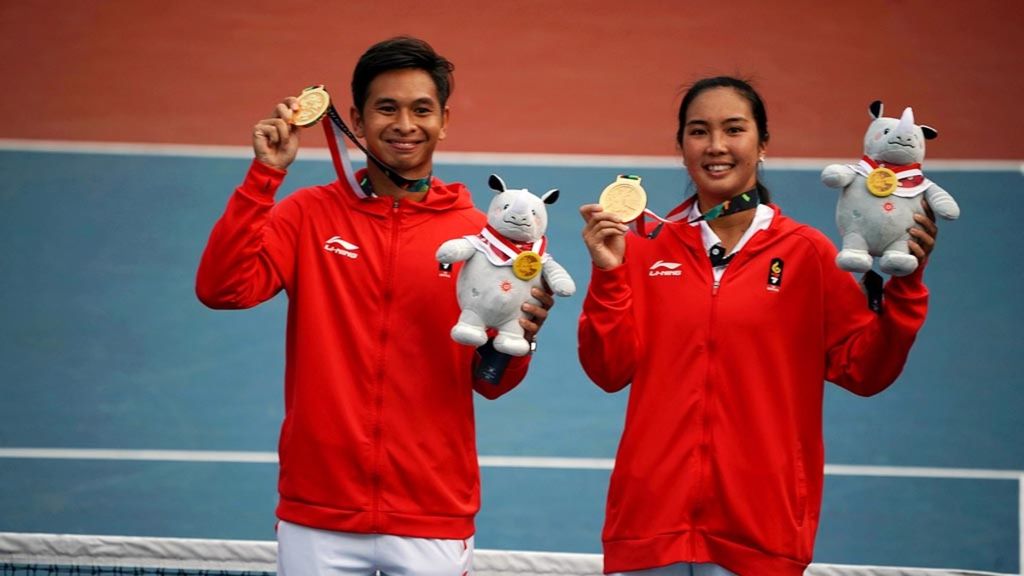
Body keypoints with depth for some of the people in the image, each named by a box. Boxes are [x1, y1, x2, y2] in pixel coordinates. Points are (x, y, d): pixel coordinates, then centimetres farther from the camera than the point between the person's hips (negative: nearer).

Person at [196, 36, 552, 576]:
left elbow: (488, 383, 5)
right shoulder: (309, 214, 2)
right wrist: (264, 174, -15)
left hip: (432, 523, 0)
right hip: (317, 516, 0)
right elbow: (220, 287, -12)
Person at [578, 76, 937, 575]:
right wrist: (608, 275, -9)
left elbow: (863, 370, 0)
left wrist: (904, 288, -12)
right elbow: (610, 371, 1)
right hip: (652, 513, 1)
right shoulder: (644, 248, 5)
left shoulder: (806, 253, 2)